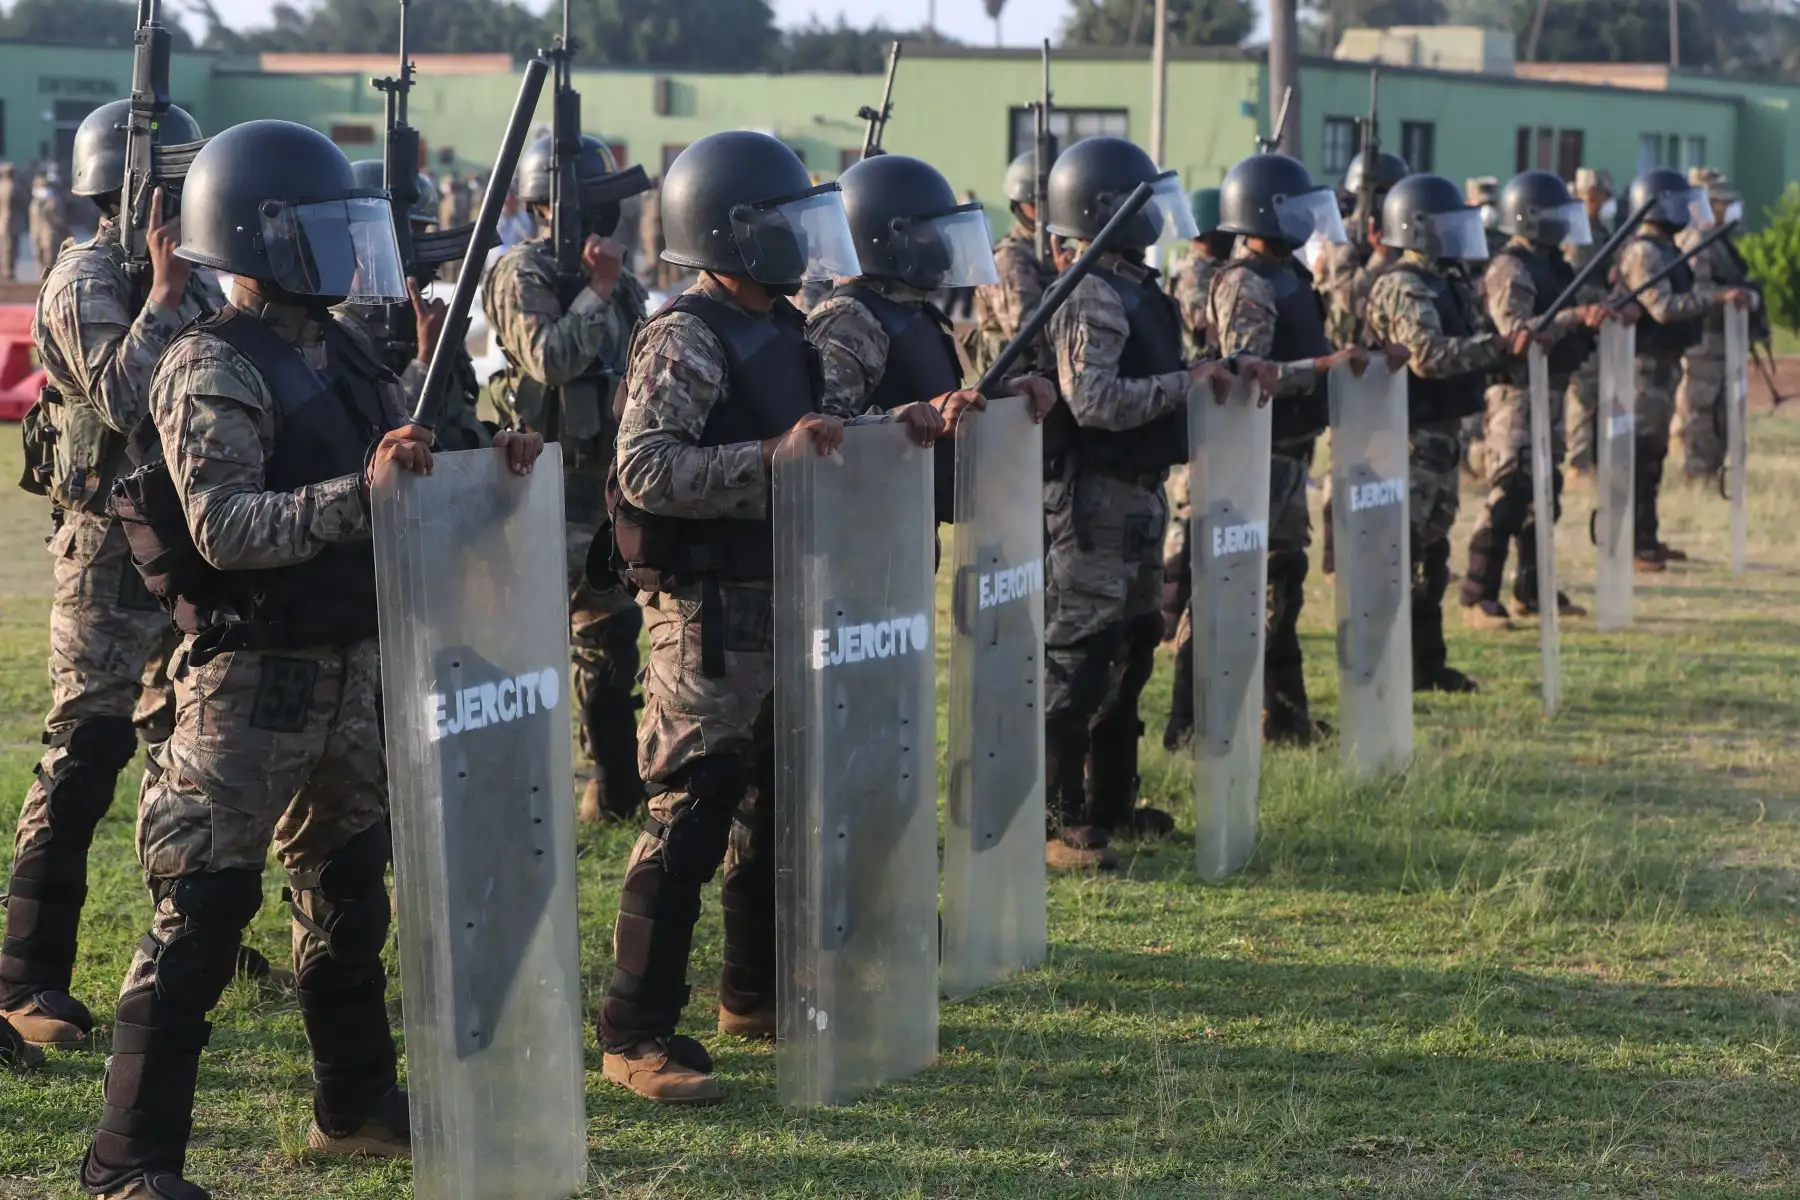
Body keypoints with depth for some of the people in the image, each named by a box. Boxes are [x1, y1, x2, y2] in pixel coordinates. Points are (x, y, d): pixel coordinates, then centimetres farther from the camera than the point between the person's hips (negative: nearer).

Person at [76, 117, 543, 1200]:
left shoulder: (344, 353, 11)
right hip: (252, 677, -8)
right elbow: (225, 530, -25)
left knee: (351, 892, 20)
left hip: (352, 666, 8)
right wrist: (361, 489, -31)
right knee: (202, 916, -7)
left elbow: (415, 478, 19)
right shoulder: (212, 370, -15)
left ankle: (356, 1106, 35)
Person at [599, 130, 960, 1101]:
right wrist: (773, 455, -32)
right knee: (691, 818, -9)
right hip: (708, 612, -9)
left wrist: (886, 432, 9)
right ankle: (636, 1033, -5)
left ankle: (757, 994, 32)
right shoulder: (684, 343, -15)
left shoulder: (783, 331, 13)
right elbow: (644, 470, -26)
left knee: (777, 802, 18)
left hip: (781, 601, 9)